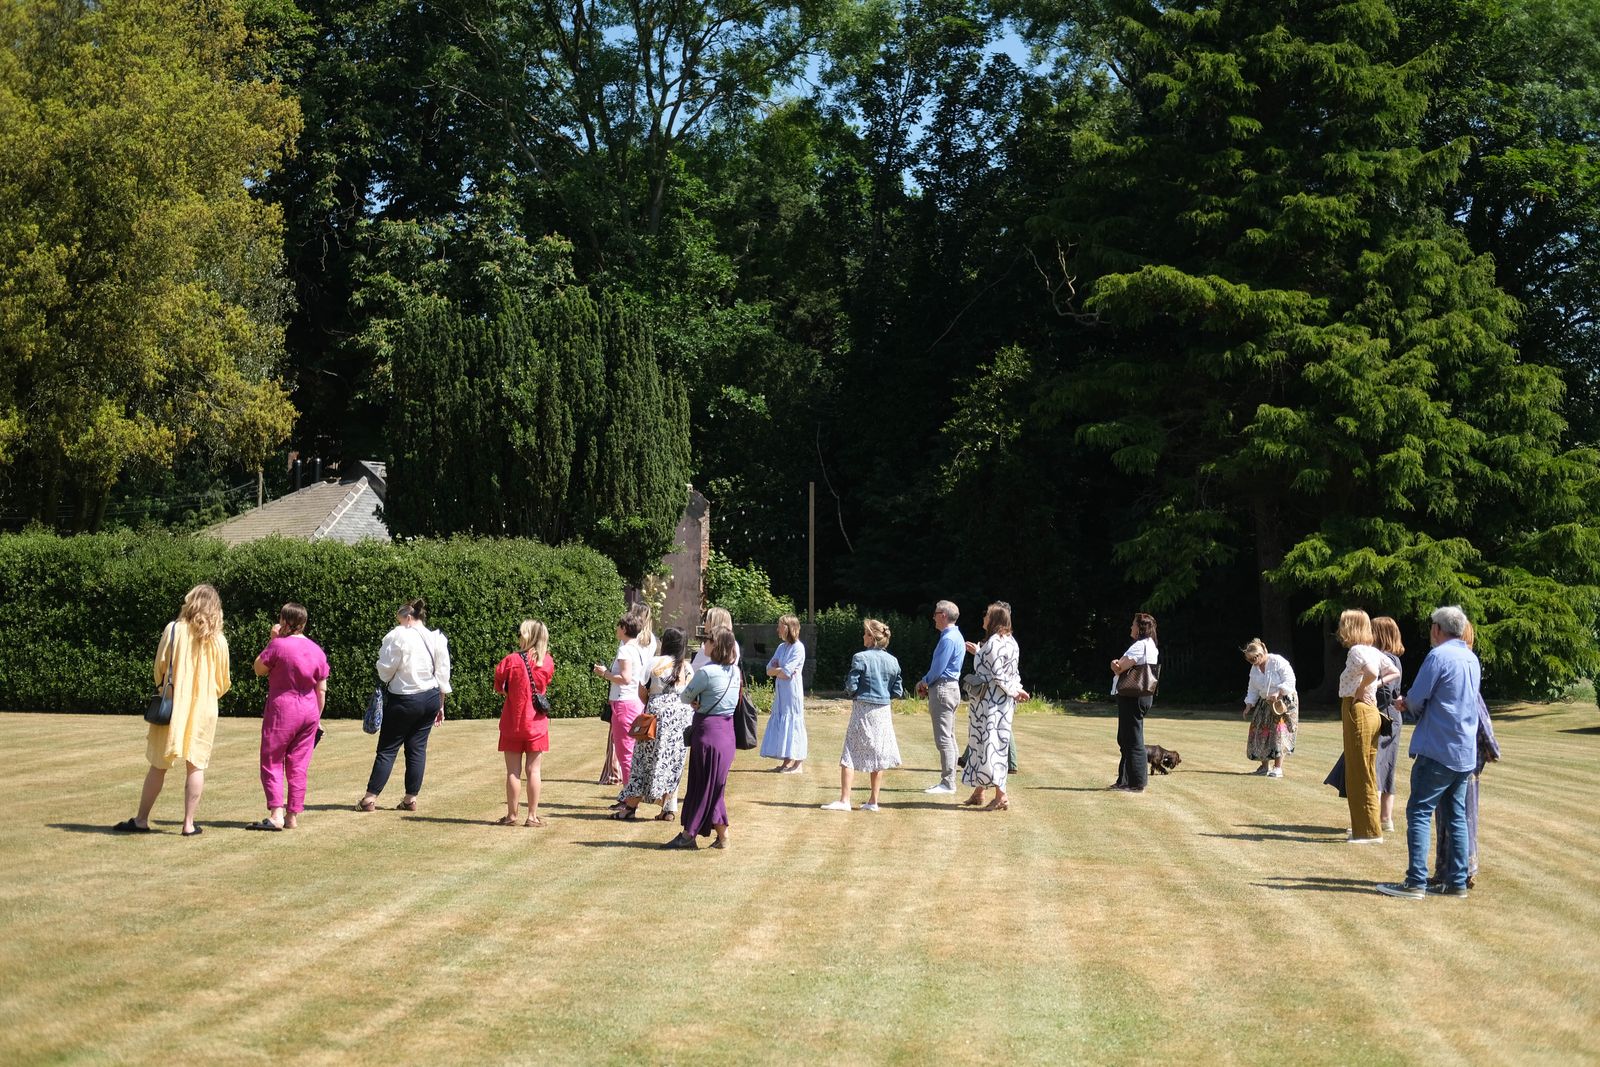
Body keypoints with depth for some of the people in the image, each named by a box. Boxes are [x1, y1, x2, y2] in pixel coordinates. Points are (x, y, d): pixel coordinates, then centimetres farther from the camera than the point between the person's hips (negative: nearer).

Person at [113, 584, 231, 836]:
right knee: (196, 766, 5)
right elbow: (223, 683, 6)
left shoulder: (174, 629, -5)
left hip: (172, 705, 0)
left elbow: (160, 667, 0)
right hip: (204, 709, 0)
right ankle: (189, 823, 4)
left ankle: (141, 820, 12)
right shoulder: (218, 640, -1)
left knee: (158, 765, 7)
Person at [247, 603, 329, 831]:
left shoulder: (279, 645, -11)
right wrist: (317, 717, 17)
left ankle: (276, 814, -10)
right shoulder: (317, 651, 6)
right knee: (299, 766, 9)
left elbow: (259, 669, 1)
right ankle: (292, 816, 10)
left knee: (272, 763, 1)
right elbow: (321, 689, 9)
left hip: (282, 709, -5)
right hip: (309, 711, 5)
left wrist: (272, 640, 3)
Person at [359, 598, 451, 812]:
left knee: (387, 748, 1)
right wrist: (441, 705, 15)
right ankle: (410, 799, 11)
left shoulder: (398, 636, -12)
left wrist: (383, 682, 13)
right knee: (418, 747, 10)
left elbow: (386, 668, -9)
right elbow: (443, 675, 8)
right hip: (430, 698, 5)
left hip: (403, 700, -5)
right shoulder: (438, 639, 5)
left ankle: (370, 798, 2)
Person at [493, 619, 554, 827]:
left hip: (513, 722, -2)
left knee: (513, 771, 5)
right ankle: (532, 816, 7)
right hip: (536, 723, 2)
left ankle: (512, 815, 8)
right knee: (533, 770, 6)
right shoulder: (547, 662, -4)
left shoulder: (511, 661, -14)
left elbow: (499, 686, -3)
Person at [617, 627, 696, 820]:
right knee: (673, 763, 9)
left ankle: (631, 806, 8)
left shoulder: (654, 663, -4)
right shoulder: (688, 668, 6)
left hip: (658, 712, -3)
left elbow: (642, 692, 0)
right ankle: (670, 808, 5)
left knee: (646, 760, 5)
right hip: (683, 715, 3)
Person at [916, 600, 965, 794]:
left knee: (944, 738, -9)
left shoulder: (948, 639, -17)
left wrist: (924, 682, 0)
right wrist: (927, 683, 11)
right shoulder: (955, 636, 16)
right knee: (948, 738, 13)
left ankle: (947, 783, -8)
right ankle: (948, 781, 17)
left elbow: (938, 669, -17)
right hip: (951, 688, 11)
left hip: (943, 689, -11)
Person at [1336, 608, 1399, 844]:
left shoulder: (1356, 650, -15)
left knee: (1359, 773, -4)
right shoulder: (1373, 651, 12)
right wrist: (1375, 685, 10)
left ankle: (1370, 832, -1)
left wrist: (1360, 690, -17)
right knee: (1367, 772, 16)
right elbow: (1395, 673, 20)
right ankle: (1365, 826, 24)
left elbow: (1371, 672, -33)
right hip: (1371, 710, 10)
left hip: (1356, 708, -10)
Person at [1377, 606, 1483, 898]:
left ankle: (1416, 882, -9)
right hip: (1465, 753, 8)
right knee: (1456, 816, 11)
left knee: (1419, 812, -5)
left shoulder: (1439, 656, -13)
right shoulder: (1472, 659, 13)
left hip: (1437, 750, -8)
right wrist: (1411, 704, 17)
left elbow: (1416, 698, -11)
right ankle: (1457, 881, 12)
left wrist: (1410, 706, 12)